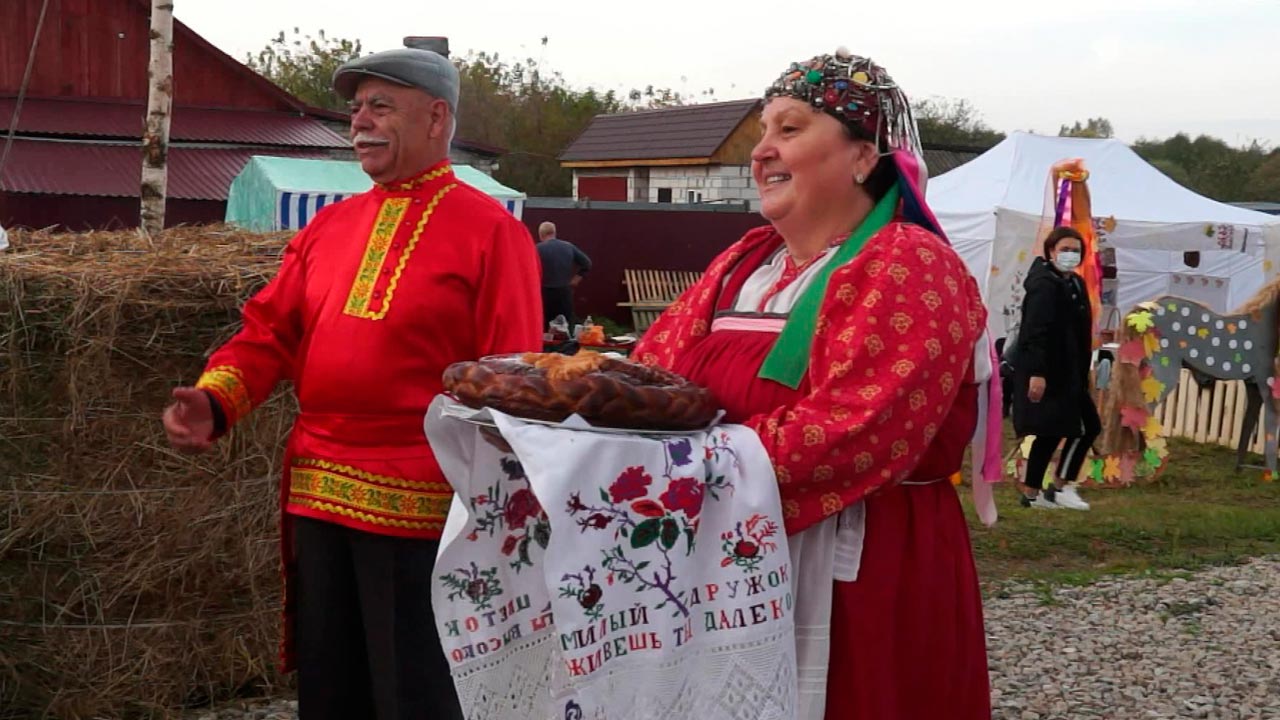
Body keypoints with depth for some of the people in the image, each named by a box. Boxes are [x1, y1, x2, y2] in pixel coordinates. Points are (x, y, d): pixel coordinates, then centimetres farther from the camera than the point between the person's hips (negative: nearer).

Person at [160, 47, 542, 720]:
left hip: (418, 504, -6)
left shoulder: (491, 229, -6)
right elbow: (270, 330, 13)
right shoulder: (330, 224, 12)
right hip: (316, 495, 6)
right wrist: (214, 400, -5)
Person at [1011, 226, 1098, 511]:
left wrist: (1082, 373, 18)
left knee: (1051, 432, 10)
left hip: (1066, 373, 10)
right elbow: (1036, 332, -22)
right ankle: (1059, 487, 2)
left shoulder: (1074, 284, 15)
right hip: (1046, 373, -10)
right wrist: (1037, 373, -28)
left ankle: (1031, 492, 15)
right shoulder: (1045, 285, -14)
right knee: (1087, 426, -6)